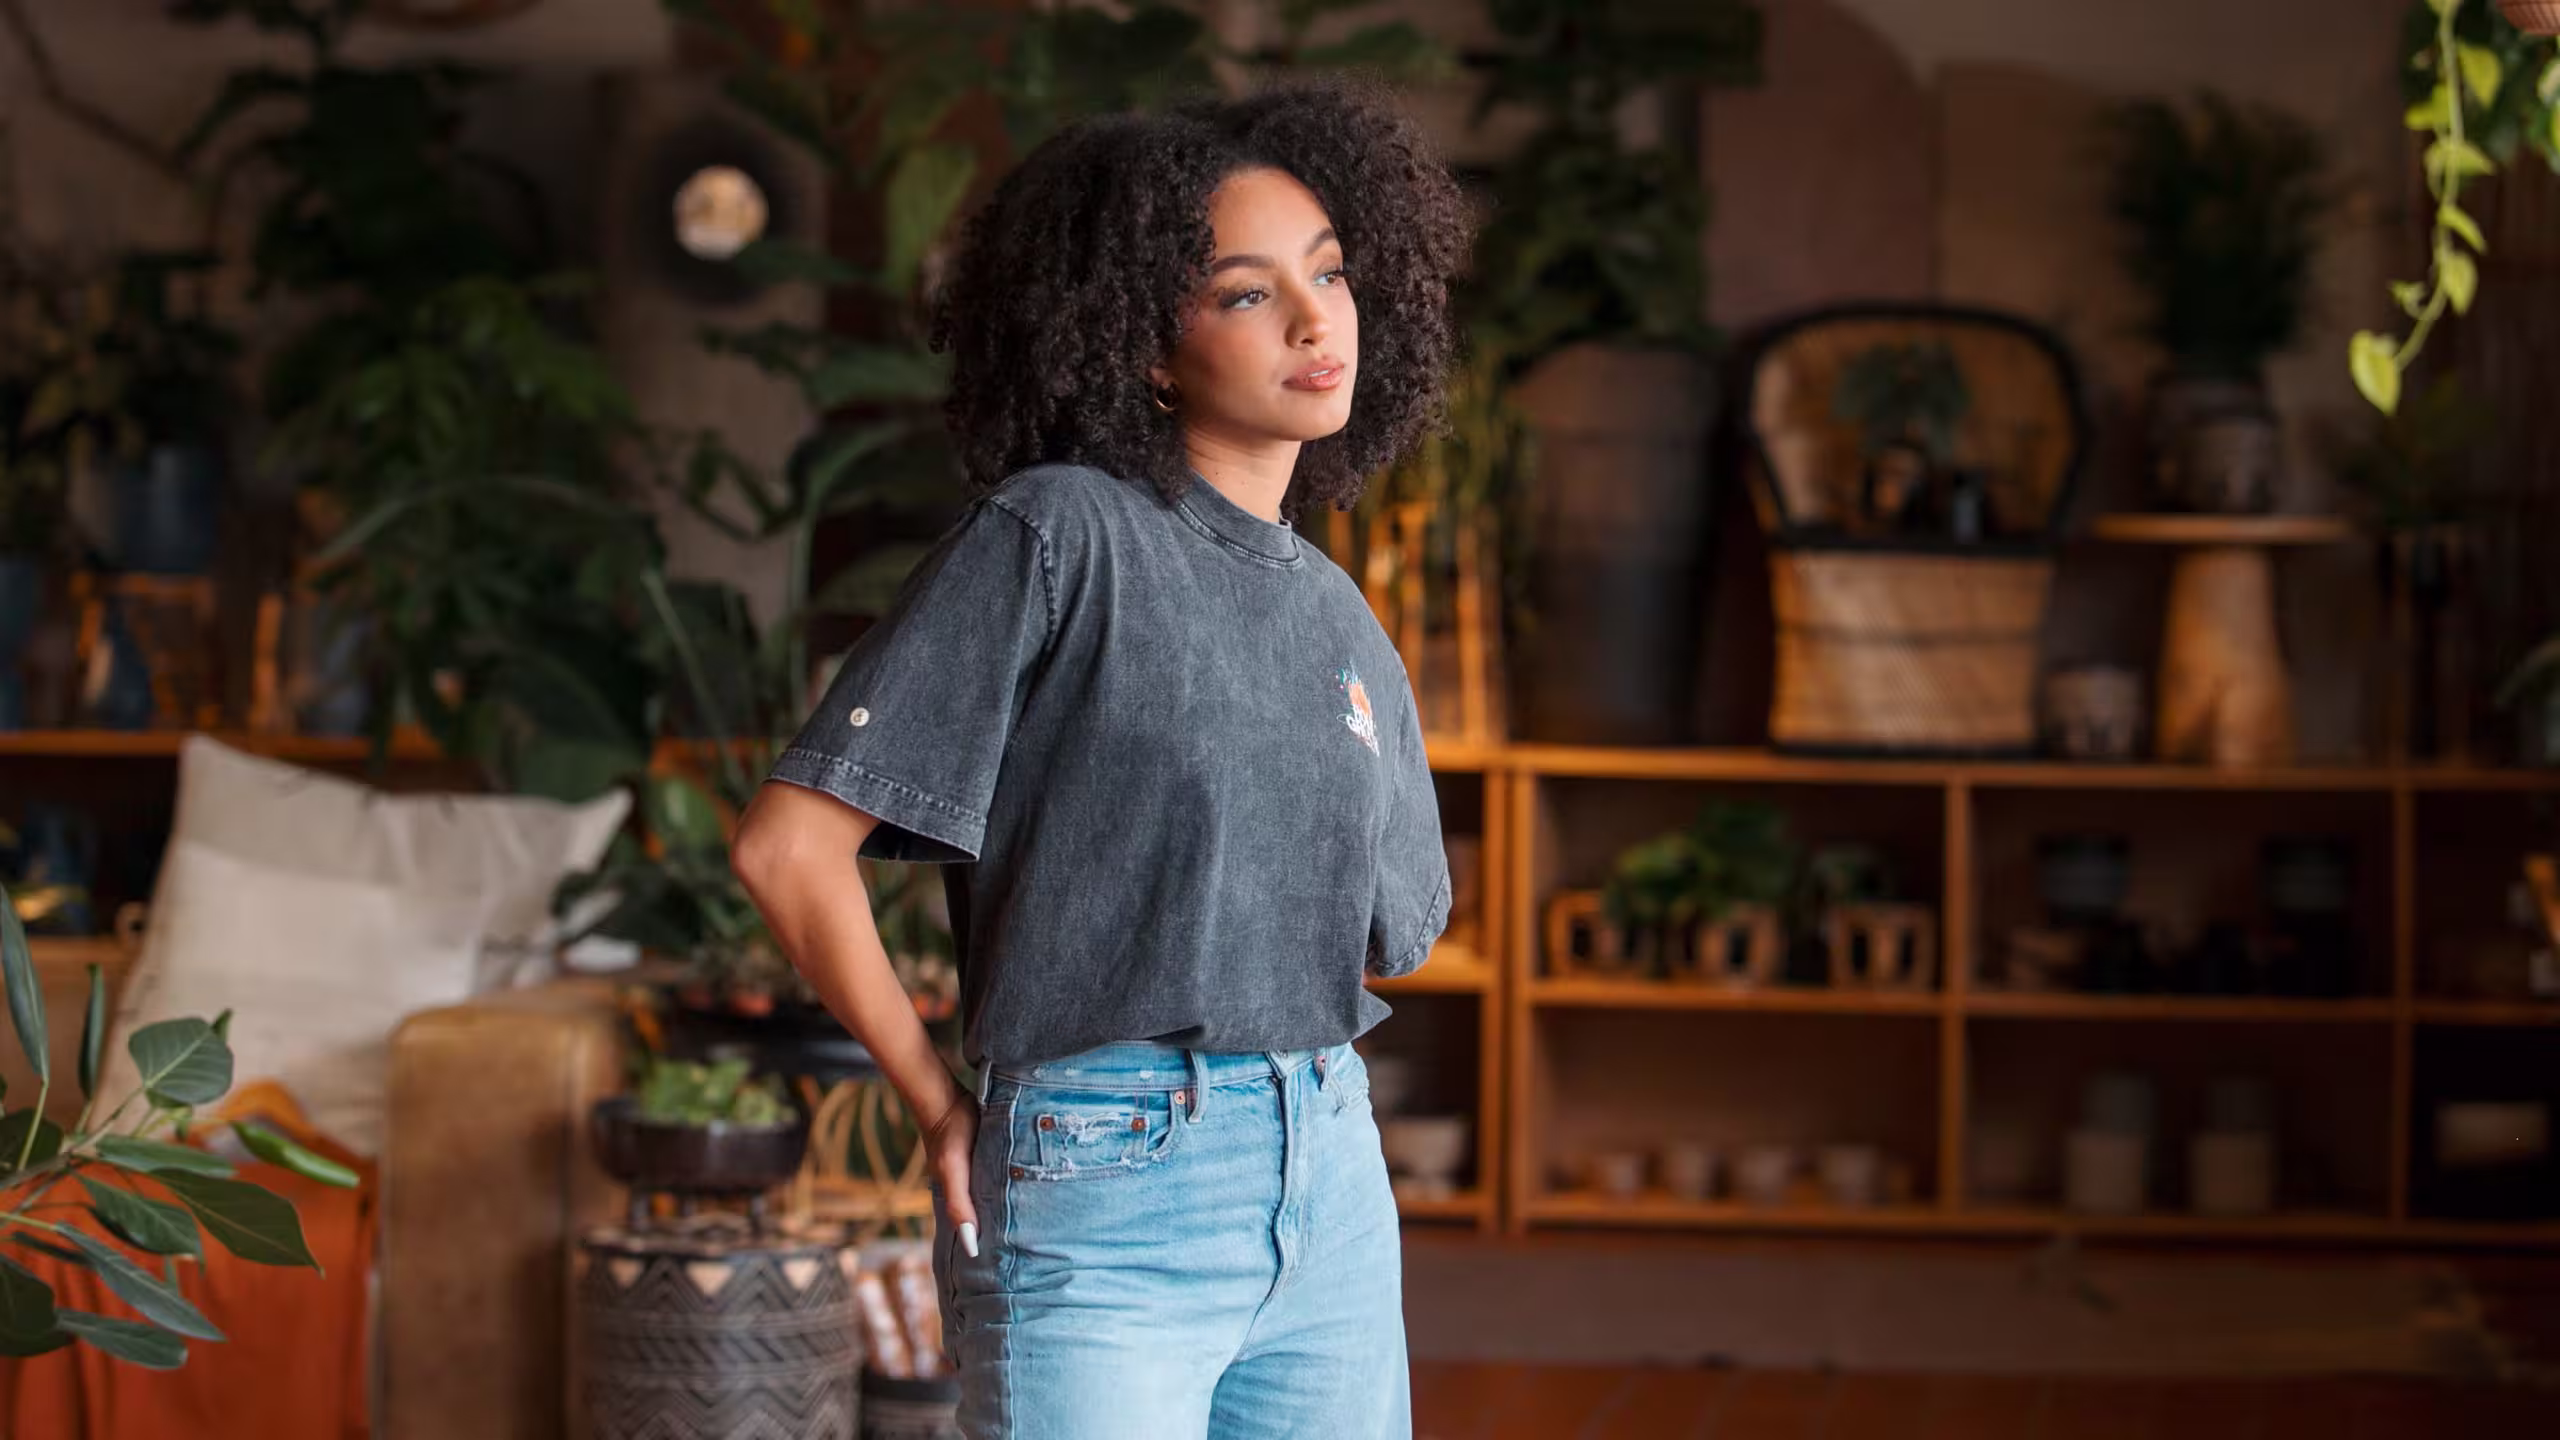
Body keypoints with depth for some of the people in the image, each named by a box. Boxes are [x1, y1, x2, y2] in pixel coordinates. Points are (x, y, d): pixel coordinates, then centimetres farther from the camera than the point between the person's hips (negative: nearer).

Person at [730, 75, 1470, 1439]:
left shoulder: (1343, 628, 13)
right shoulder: (1058, 534, -7)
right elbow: (790, 845, -11)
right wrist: (942, 1110, -2)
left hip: (1330, 1192, 6)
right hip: (1101, 1208, -6)